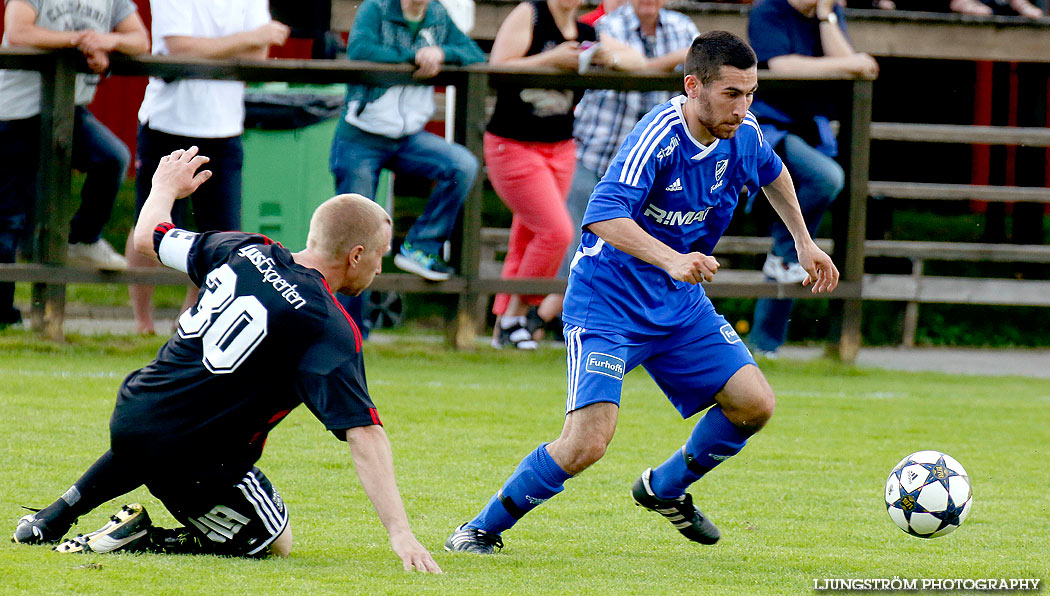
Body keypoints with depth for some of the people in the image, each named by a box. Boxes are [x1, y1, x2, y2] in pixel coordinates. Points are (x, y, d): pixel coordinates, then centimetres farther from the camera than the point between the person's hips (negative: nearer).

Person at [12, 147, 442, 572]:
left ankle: (62, 512, 35)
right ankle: (140, 538, -4)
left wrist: (167, 187, 40)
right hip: (196, 465, -7)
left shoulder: (245, 252, 1)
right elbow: (363, 433, -24)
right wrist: (400, 534, -27)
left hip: (129, 413, 7)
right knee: (274, 543, 13)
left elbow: (147, 237, 17)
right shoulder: (330, 331, -17)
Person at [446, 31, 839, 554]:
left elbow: (772, 173, 22)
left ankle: (664, 489, 22)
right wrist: (671, 260, -53)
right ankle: (481, 530, 0)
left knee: (754, 404, -4)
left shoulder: (742, 135, -4)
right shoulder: (658, 138, -27)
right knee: (587, 442, -20)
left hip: (679, 304, 7)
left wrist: (804, 242, 27)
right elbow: (602, 216, -41)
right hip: (606, 303, -7)